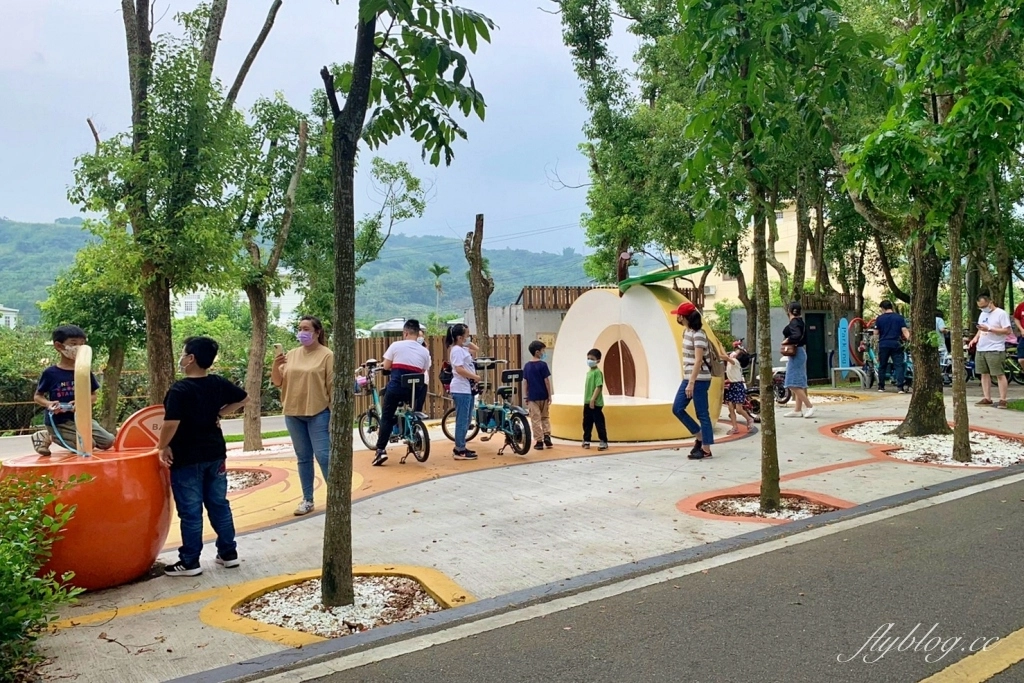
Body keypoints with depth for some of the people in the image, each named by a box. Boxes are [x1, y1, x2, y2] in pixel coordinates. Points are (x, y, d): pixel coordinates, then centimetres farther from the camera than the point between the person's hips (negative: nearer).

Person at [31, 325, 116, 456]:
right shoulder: (50, 373, -8)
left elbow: (93, 396, 7)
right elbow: (37, 396, 1)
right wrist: (49, 404, -21)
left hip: (81, 418, 5)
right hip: (58, 421, -5)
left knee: (108, 442, -3)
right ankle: (47, 437, 5)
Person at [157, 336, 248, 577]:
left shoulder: (180, 389, -19)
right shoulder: (218, 383, 1)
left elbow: (171, 424, -27)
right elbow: (243, 398, 15)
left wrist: (163, 447, -11)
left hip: (187, 458, -6)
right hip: (215, 454, 6)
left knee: (190, 512, 3)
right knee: (219, 505, 15)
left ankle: (190, 562, 11)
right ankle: (229, 553, 22)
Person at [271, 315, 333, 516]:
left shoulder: (327, 355, -6)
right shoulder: (292, 354, 9)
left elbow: (333, 387, -7)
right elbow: (277, 382, 9)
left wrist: (335, 415, -11)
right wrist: (275, 366, -11)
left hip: (318, 414, -5)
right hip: (293, 413, 5)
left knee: (323, 456, -7)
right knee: (303, 458, 11)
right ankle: (307, 500, 18)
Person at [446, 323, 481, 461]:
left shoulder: (463, 349, 15)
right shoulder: (457, 350, -13)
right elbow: (459, 369, -23)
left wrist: (470, 344, 15)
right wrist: (475, 377, -15)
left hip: (468, 388, 10)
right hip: (460, 389, -10)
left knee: (466, 420, 14)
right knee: (462, 420, -6)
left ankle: (460, 448, 21)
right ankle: (459, 451, -2)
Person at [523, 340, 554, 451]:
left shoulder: (527, 366, 1)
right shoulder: (543, 364, -9)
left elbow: (524, 383, 3)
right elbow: (547, 381, -8)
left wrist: (526, 397, 11)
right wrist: (549, 395, 0)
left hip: (532, 397, 1)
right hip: (543, 396, -1)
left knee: (535, 419, 4)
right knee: (545, 417, 18)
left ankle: (539, 441, 3)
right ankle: (547, 436, 5)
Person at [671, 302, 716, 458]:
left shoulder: (698, 334, -17)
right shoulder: (686, 331, 12)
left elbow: (698, 360, -22)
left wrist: (691, 383, -24)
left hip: (699, 379, -9)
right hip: (688, 378, 9)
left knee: (702, 413, -2)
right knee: (677, 408, 8)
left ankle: (706, 449, 6)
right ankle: (699, 437, 19)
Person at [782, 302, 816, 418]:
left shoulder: (793, 323, -15)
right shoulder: (800, 322, 12)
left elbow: (797, 336, -32)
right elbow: (804, 339, 17)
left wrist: (787, 340, -17)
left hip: (796, 354, -10)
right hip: (800, 353, 10)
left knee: (793, 384, -9)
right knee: (799, 384, 12)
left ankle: (809, 406, -10)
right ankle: (797, 410, 16)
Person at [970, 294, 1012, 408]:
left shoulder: (1001, 313, -7)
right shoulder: (982, 314, 17)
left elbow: (1008, 330, -13)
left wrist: (989, 329, -20)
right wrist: (976, 338, 5)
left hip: (995, 350, -8)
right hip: (981, 349, 8)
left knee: (1000, 374, -5)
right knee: (984, 374, 8)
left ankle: (1003, 400, -3)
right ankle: (987, 398, 14)